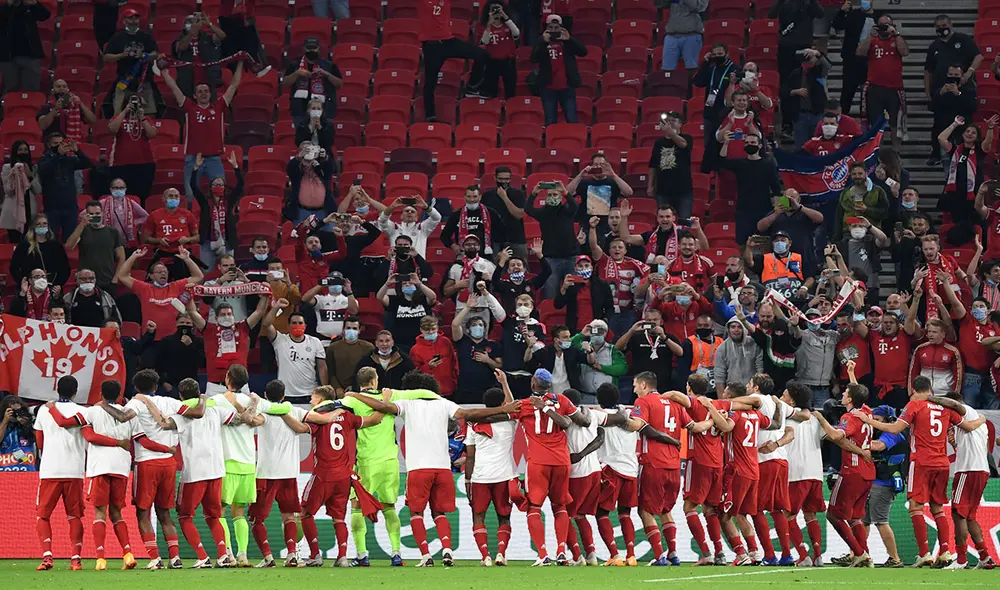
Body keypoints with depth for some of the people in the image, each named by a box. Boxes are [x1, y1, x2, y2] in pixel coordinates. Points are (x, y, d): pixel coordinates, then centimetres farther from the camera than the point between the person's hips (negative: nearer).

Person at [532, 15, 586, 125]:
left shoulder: (567, 41, 6)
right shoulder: (542, 43, 5)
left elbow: (583, 52, -5)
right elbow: (534, 58, -9)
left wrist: (569, 39, -17)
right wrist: (543, 42, -20)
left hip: (567, 87, 0)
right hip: (548, 88, 0)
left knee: (572, 121, -3)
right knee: (550, 122, 2)